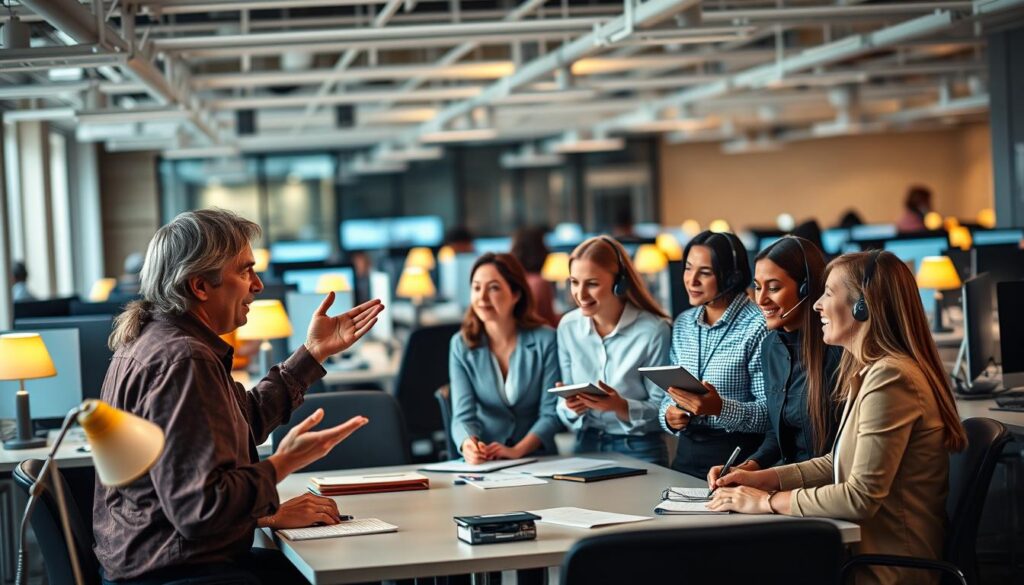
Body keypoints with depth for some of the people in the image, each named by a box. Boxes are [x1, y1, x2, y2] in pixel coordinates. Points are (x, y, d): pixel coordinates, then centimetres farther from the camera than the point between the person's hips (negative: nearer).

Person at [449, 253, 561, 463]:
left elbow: (551, 413, -5)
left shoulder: (545, 340, -3)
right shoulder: (461, 345, 2)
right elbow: (464, 414, -6)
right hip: (484, 463, 2)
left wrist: (517, 451, -22)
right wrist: (468, 445, -28)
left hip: (537, 459, -2)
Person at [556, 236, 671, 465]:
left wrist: (621, 407, -23)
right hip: (586, 446, 3)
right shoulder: (568, 326, 4)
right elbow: (564, 404, 9)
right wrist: (571, 407, -13)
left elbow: (663, 408, -7)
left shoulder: (654, 330, -11)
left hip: (639, 451, -3)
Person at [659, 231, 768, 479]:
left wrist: (721, 408, -26)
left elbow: (770, 412, -12)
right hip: (687, 453, 6)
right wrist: (668, 415, -2)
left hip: (740, 457, -6)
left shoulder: (757, 328, -8)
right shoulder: (683, 324, 14)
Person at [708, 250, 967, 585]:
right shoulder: (869, 372, 13)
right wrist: (761, 479, 8)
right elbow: (838, 463, 19)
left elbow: (862, 497, -23)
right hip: (869, 551, 9)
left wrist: (768, 501, -14)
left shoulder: (889, 378, -19)